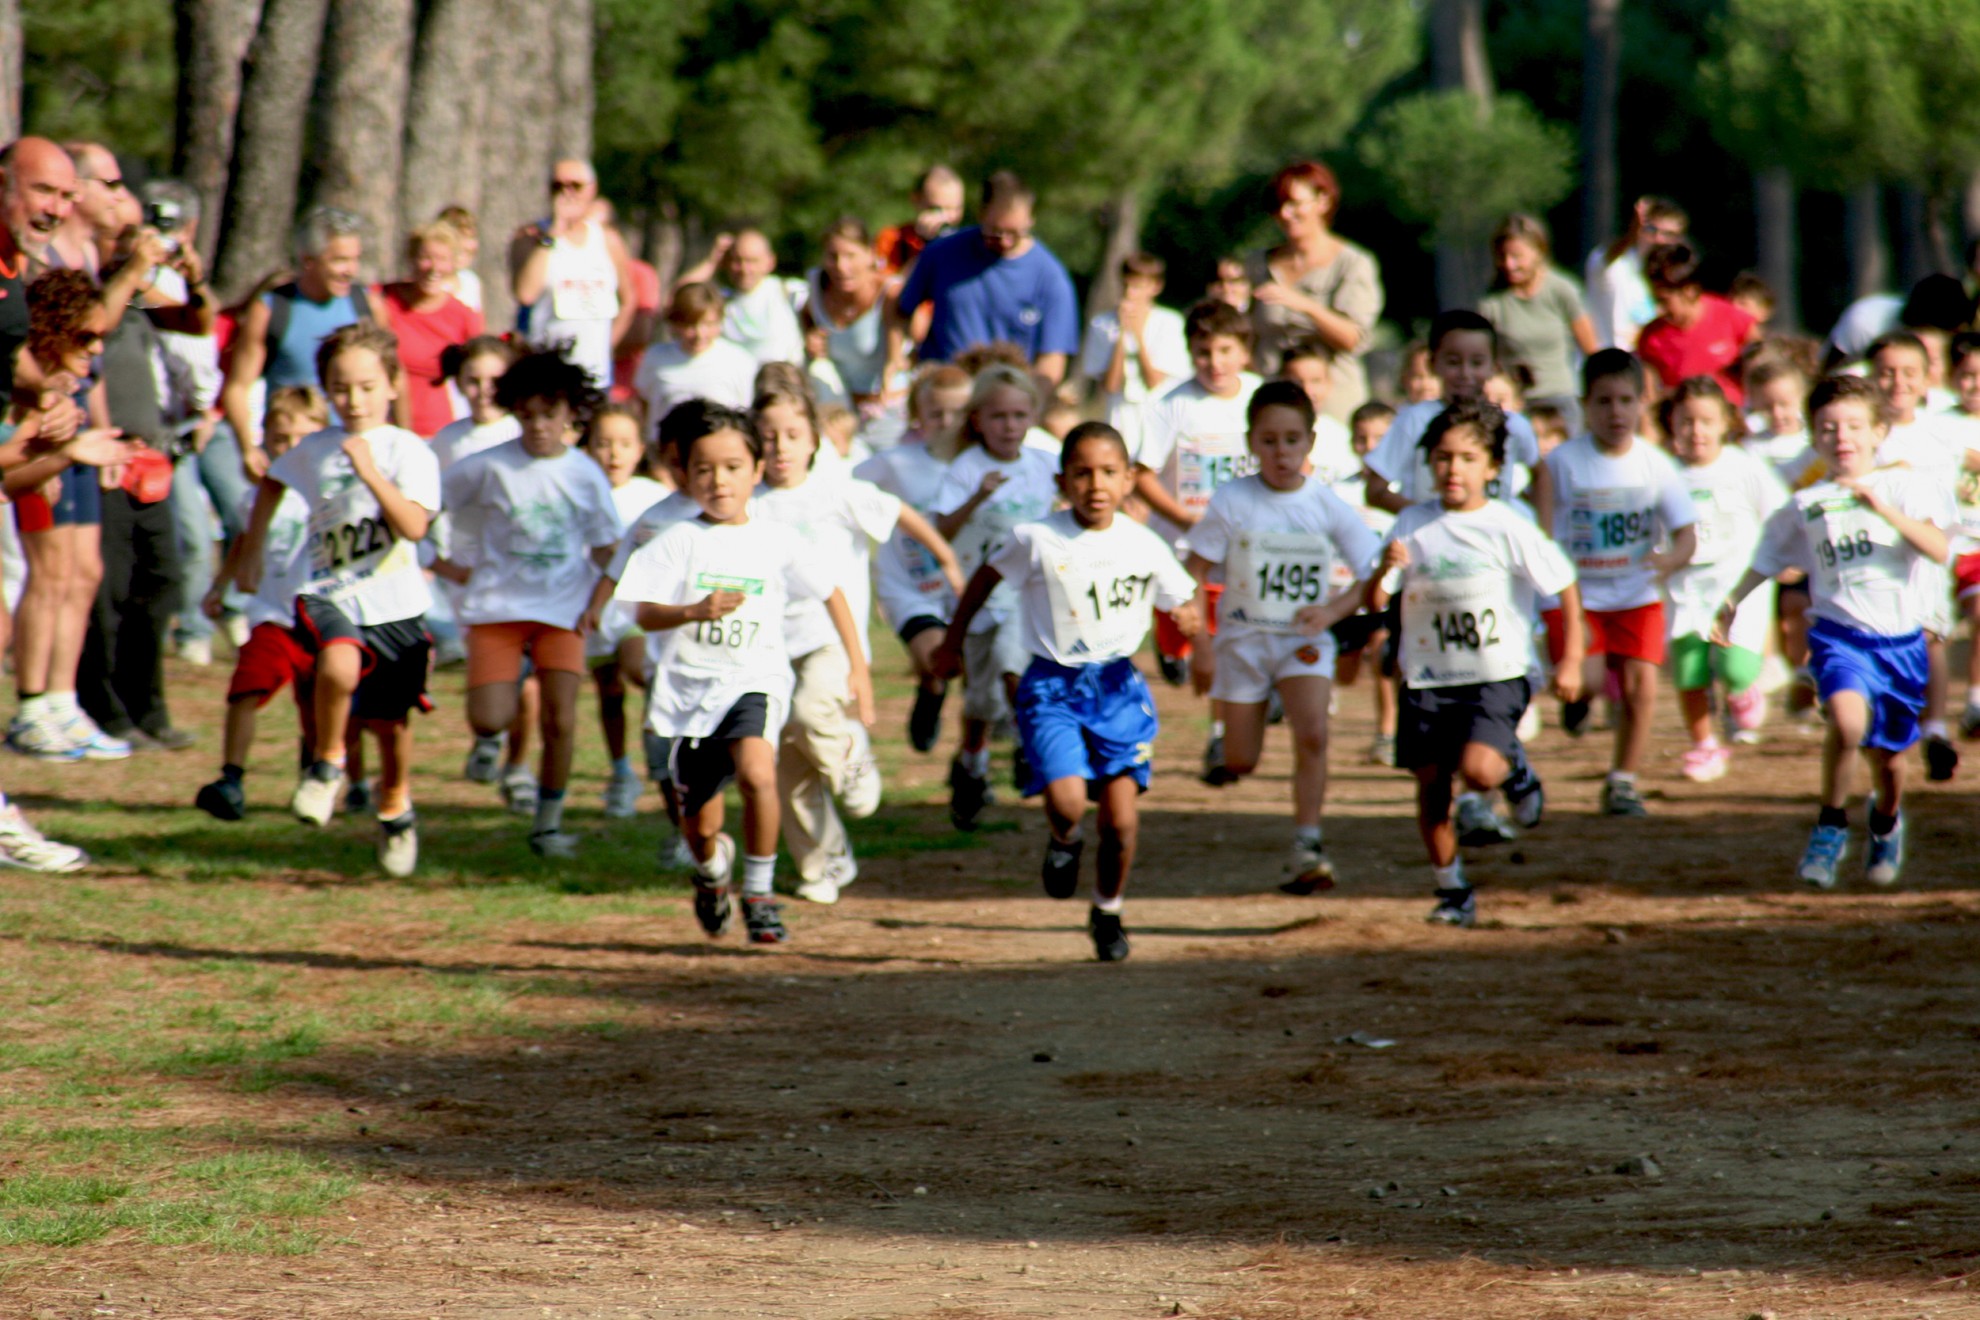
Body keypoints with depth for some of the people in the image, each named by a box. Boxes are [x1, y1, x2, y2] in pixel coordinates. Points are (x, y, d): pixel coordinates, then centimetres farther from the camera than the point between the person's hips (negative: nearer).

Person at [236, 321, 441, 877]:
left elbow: (414, 525, -19)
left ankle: (395, 806, 42)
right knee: (339, 663, -33)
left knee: (392, 723, 11)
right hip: (329, 596, 1)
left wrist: (371, 474, -28)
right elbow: (273, 483, 25)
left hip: (394, 606, -1)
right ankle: (328, 764, -9)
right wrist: (252, 553, 27)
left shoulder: (409, 451, -7)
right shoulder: (313, 450, 3)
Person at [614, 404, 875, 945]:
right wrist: (696, 610, -26)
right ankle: (712, 867, 48)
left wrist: (859, 667, 12)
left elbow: (832, 594, 14)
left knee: (757, 772, -32)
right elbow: (645, 614, -8)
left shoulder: (777, 542, 3)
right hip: (690, 688, 1)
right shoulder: (678, 542, -1)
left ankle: (760, 893, -16)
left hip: (755, 681, -1)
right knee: (700, 827, 10)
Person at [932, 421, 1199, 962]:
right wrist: (952, 643, 14)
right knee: (1066, 800, -22)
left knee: (1121, 818, -3)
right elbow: (986, 579, 7)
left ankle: (1108, 912, 25)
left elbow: (1180, 602, 10)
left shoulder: (1145, 546, -3)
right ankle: (1064, 841, 18)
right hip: (1052, 686, -2)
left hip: (1118, 685, 2)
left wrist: (1188, 619, -14)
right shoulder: (1037, 540, -10)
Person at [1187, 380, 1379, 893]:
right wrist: (1200, 641, -11)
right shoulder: (1233, 501, -8)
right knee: (1240, 764, 4)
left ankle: (1306, 846, -20)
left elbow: (1373, 574, -2)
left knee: (1312, 734, -23)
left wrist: (1333, 611, -19)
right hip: (1243, 638, 0)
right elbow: (1195, 572, -4)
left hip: (1304, 641, 0)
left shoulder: (1327, 505, -6)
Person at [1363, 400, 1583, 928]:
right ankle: (1452, 890, 22)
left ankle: (1514, 767, 13)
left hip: (1497, 673, -3)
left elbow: (1564, 587, 0)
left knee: (1478, 769, -23)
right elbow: (1373, 601, -4)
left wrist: (1570, 661, -2)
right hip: (1427, 679, 3)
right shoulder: (1413, 525, -2)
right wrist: (1385, 570, -26)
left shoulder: (1508, 528, -9)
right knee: (1431, 784, 6)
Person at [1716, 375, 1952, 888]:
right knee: (1848, 716, -30)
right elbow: (1766, 561, 21)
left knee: (1889, 756, 13)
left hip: (1900, 638, 1)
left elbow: (1938, 548, -14)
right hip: (1840, 634, 0)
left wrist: (1883, 509, -24)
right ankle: (1831, 825, -9)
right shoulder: (1805, 506, 7)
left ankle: (1887, 822, 49)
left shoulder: (1904, 486, 0)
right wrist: (1730, 605, 14)